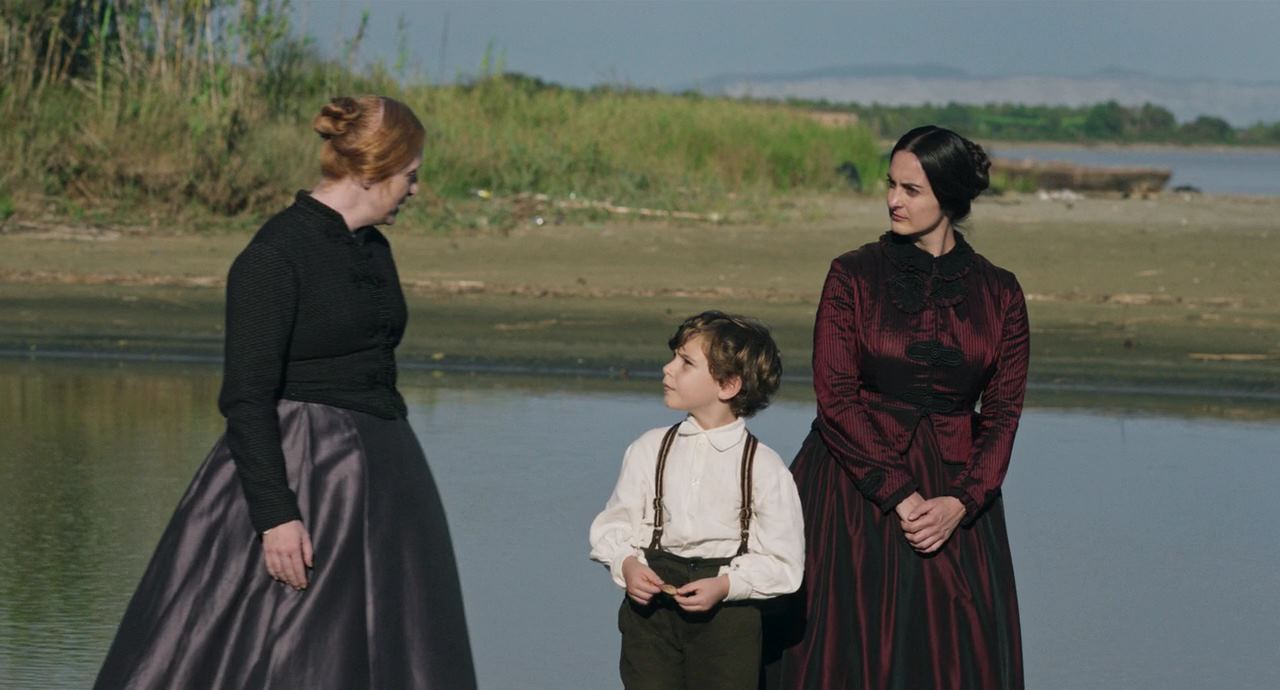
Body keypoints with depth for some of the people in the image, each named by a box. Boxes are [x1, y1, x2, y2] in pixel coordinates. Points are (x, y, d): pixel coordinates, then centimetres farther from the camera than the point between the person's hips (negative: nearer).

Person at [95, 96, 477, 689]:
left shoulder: (372, 250, 11)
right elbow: (246, 396, -18)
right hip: (295, 475, -9)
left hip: (378, 478, 9)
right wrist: (274, 513, -24)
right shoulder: (276, 255, -14)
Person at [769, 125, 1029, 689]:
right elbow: (836, 398, -7)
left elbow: (1002, 414, 3)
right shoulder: (853, 276, -2)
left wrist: (960, 504, -13)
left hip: (954, 499, 2)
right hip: (854, 490, -1)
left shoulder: (999, 294, 4)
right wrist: (900, 497, -14)